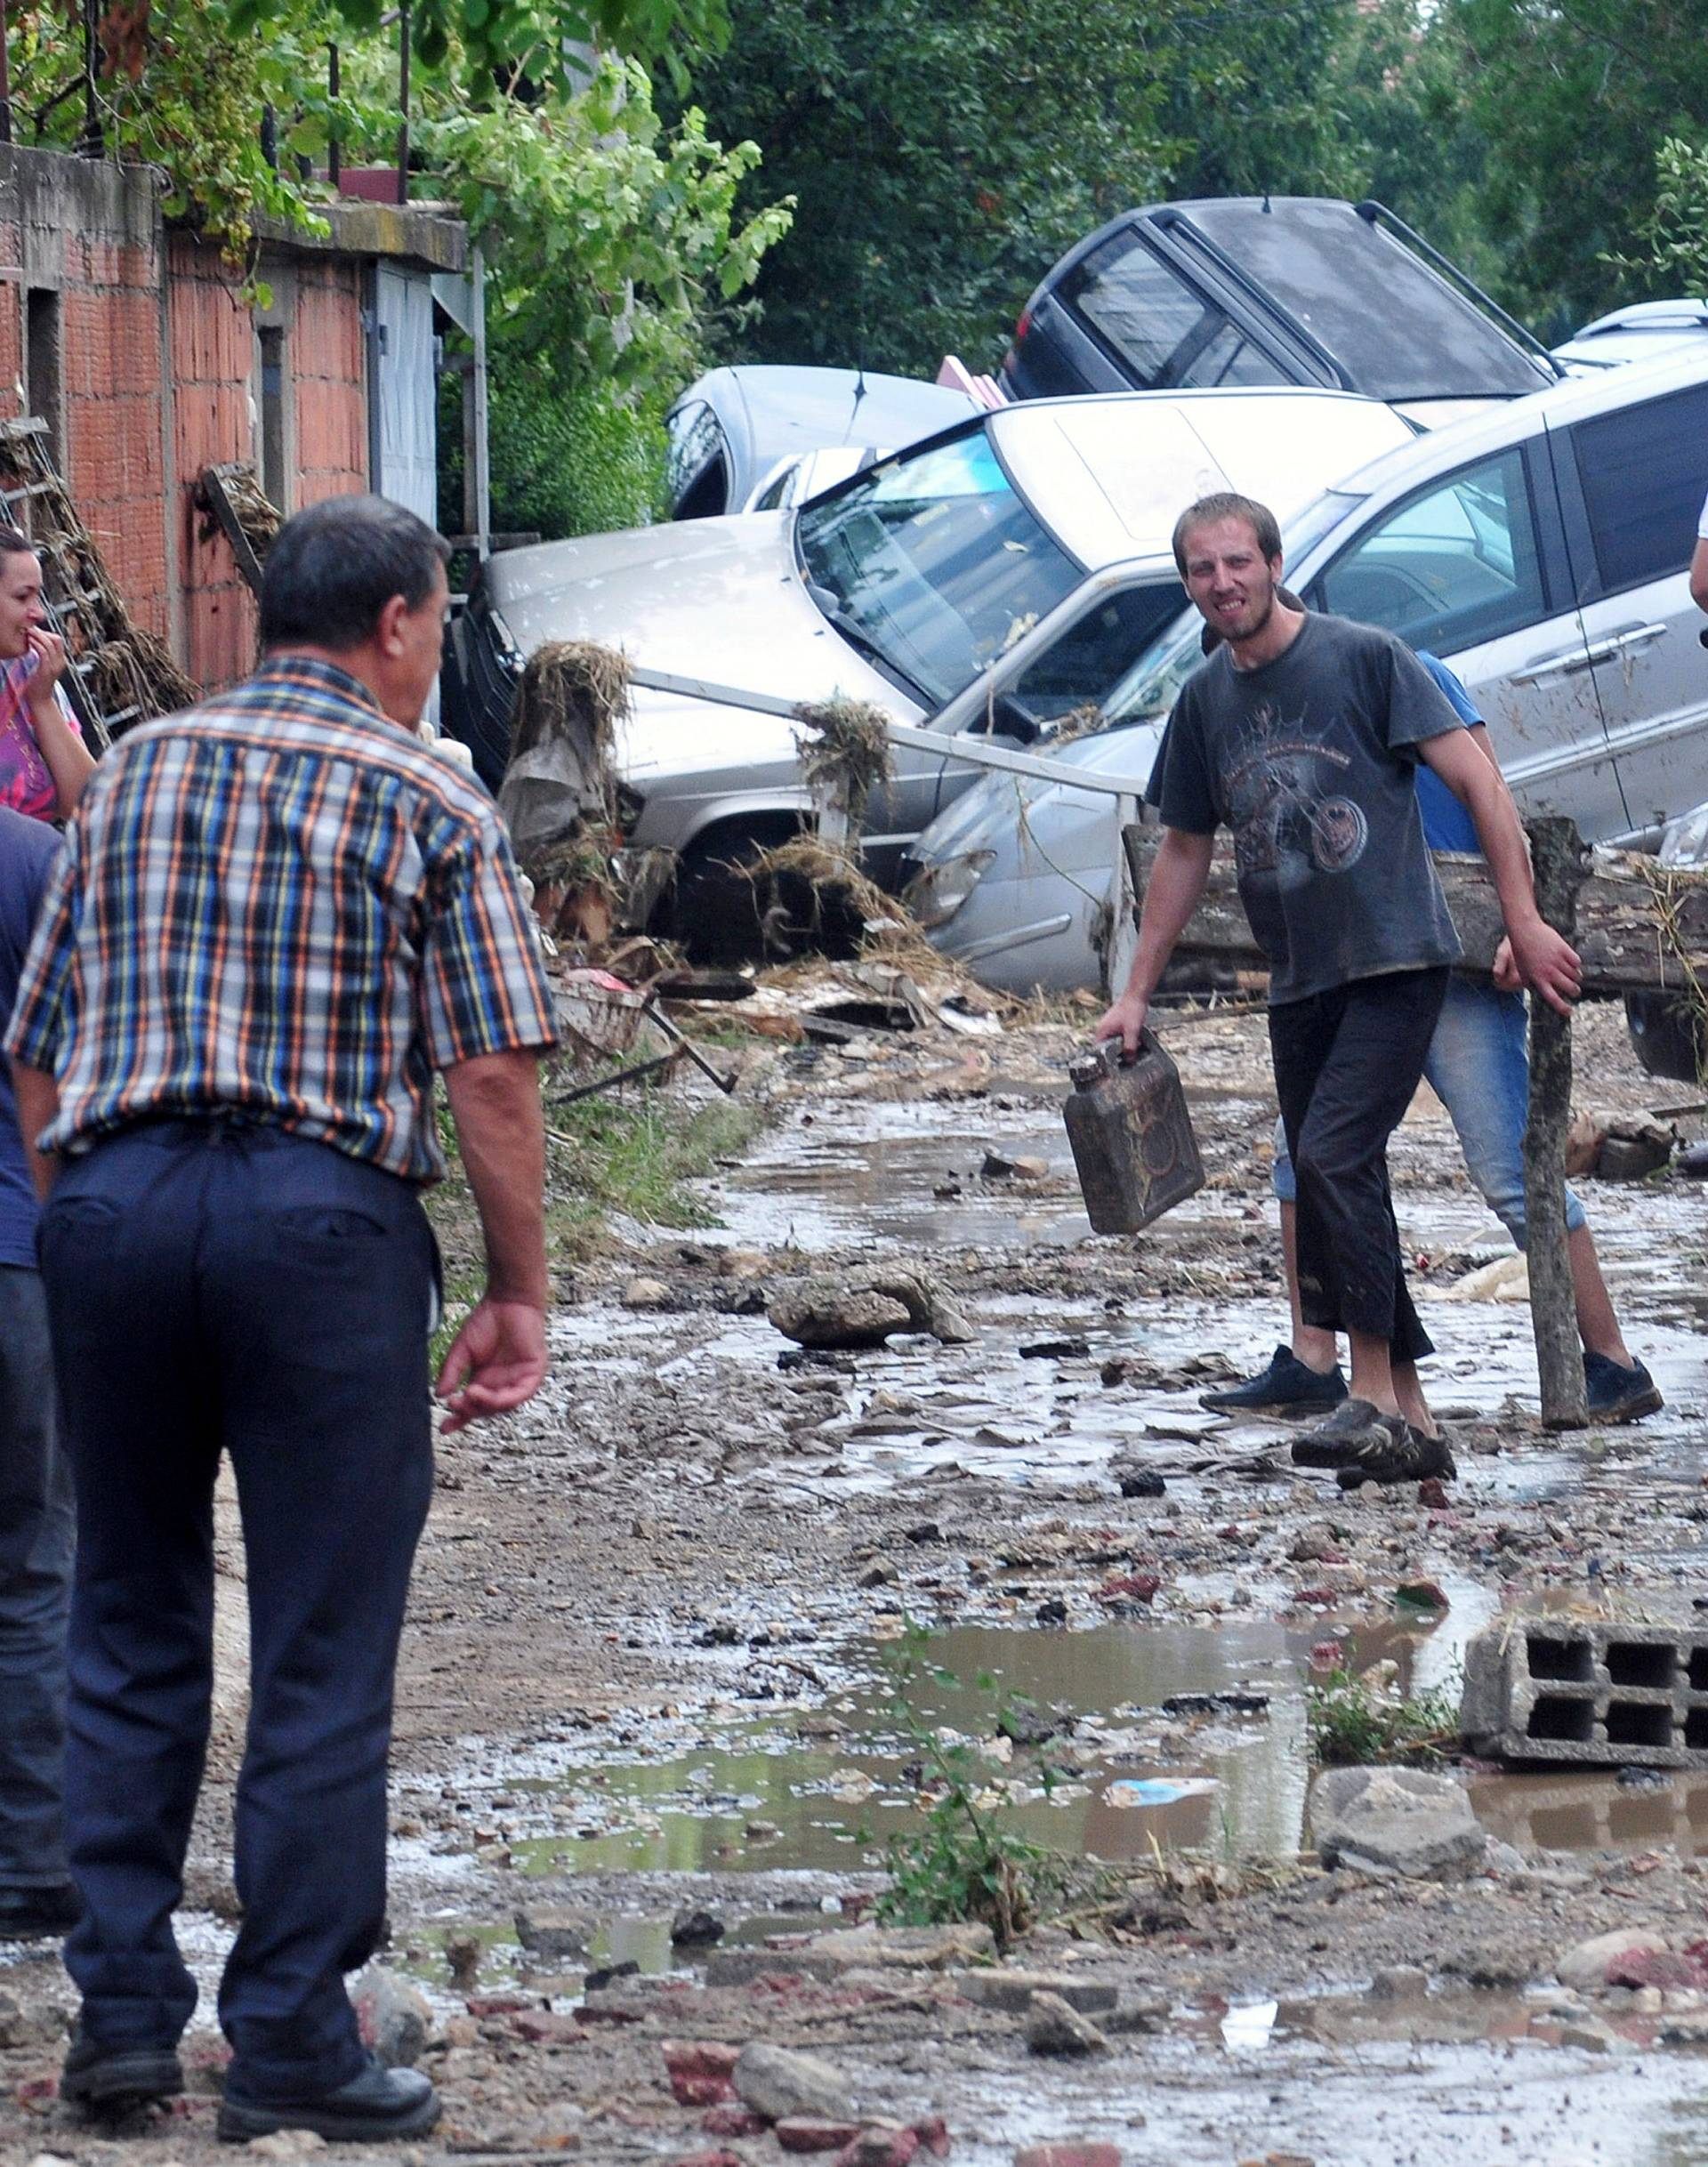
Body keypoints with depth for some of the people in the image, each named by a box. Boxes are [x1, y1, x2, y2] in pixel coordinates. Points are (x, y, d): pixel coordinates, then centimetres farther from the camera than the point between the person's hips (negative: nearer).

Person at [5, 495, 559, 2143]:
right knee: (320, 1660, 2)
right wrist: (518, 1296, 1)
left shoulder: (133, 772, 14)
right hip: (323, 1208, -4)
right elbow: (492, 1077, -6)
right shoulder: (429, 804, 2)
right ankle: (290, 2040, 3)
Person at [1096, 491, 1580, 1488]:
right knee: (1336, 1195, 6)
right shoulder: (1205, 703, 9)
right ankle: (1409, 1424, 13)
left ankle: (1375, 1393, -17)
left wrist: (1524, 922, -13)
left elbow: (1480, 783, -7)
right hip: (1300, 983, 7)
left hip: (1397, 963, -7)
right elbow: (1185, 853, 20)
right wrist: (1137, 994, 18)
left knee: (1333, 1155, -21)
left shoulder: (1366, 657, -7)